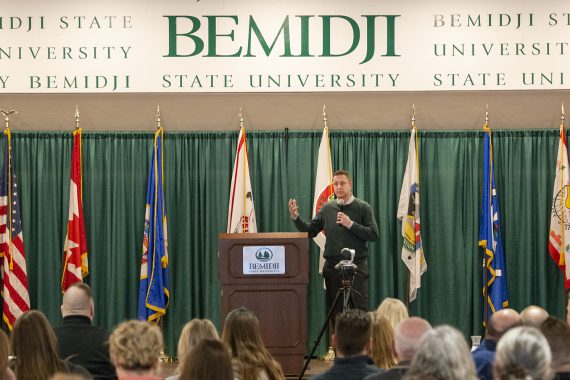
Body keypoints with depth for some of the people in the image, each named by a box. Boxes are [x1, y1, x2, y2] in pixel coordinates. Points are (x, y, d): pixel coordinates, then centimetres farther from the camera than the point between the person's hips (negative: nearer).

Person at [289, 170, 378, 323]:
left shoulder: (363, 208, 1)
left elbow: (374, 235, -8)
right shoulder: (327, 208, 10)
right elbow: (310, 231, 9)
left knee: (360, 310, -6)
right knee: (335, 311, 7)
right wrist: (295, 217, -5)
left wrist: (351, 224, -14)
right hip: (333, 267, 3)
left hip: (356, 266, -3)